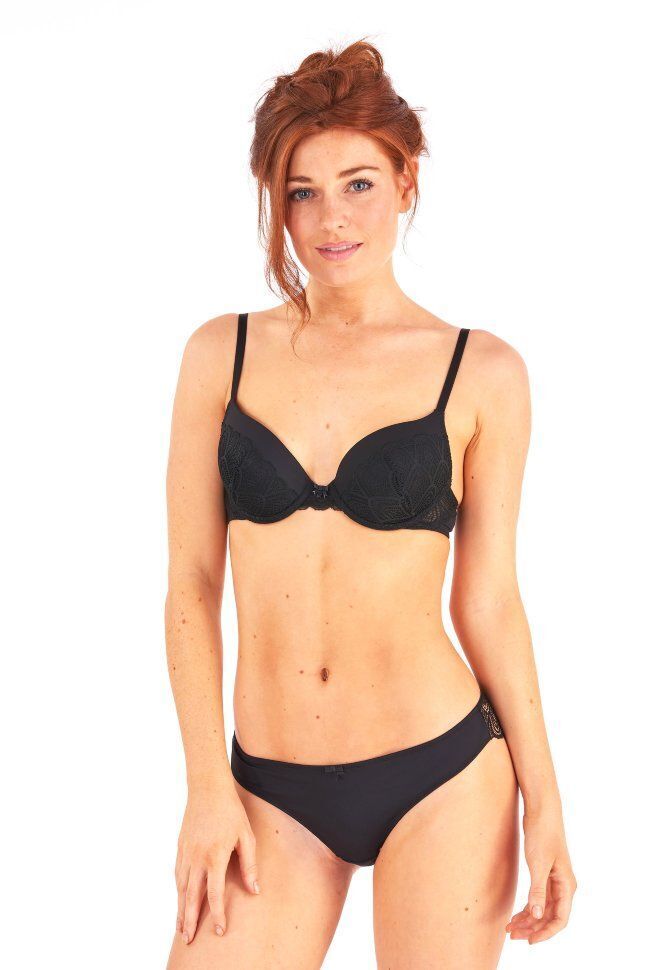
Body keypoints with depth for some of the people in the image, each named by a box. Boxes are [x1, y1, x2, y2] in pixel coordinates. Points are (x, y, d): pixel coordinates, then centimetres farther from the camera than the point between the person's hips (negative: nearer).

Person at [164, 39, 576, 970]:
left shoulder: (481, 371, -3)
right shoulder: (223, 353, 1)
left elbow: (487, 598, 2)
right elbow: (192, 585, 2)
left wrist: (543, 797, 2)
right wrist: (208, 784, -2)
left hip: (440, 775, -1)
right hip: (270, 787, 2)